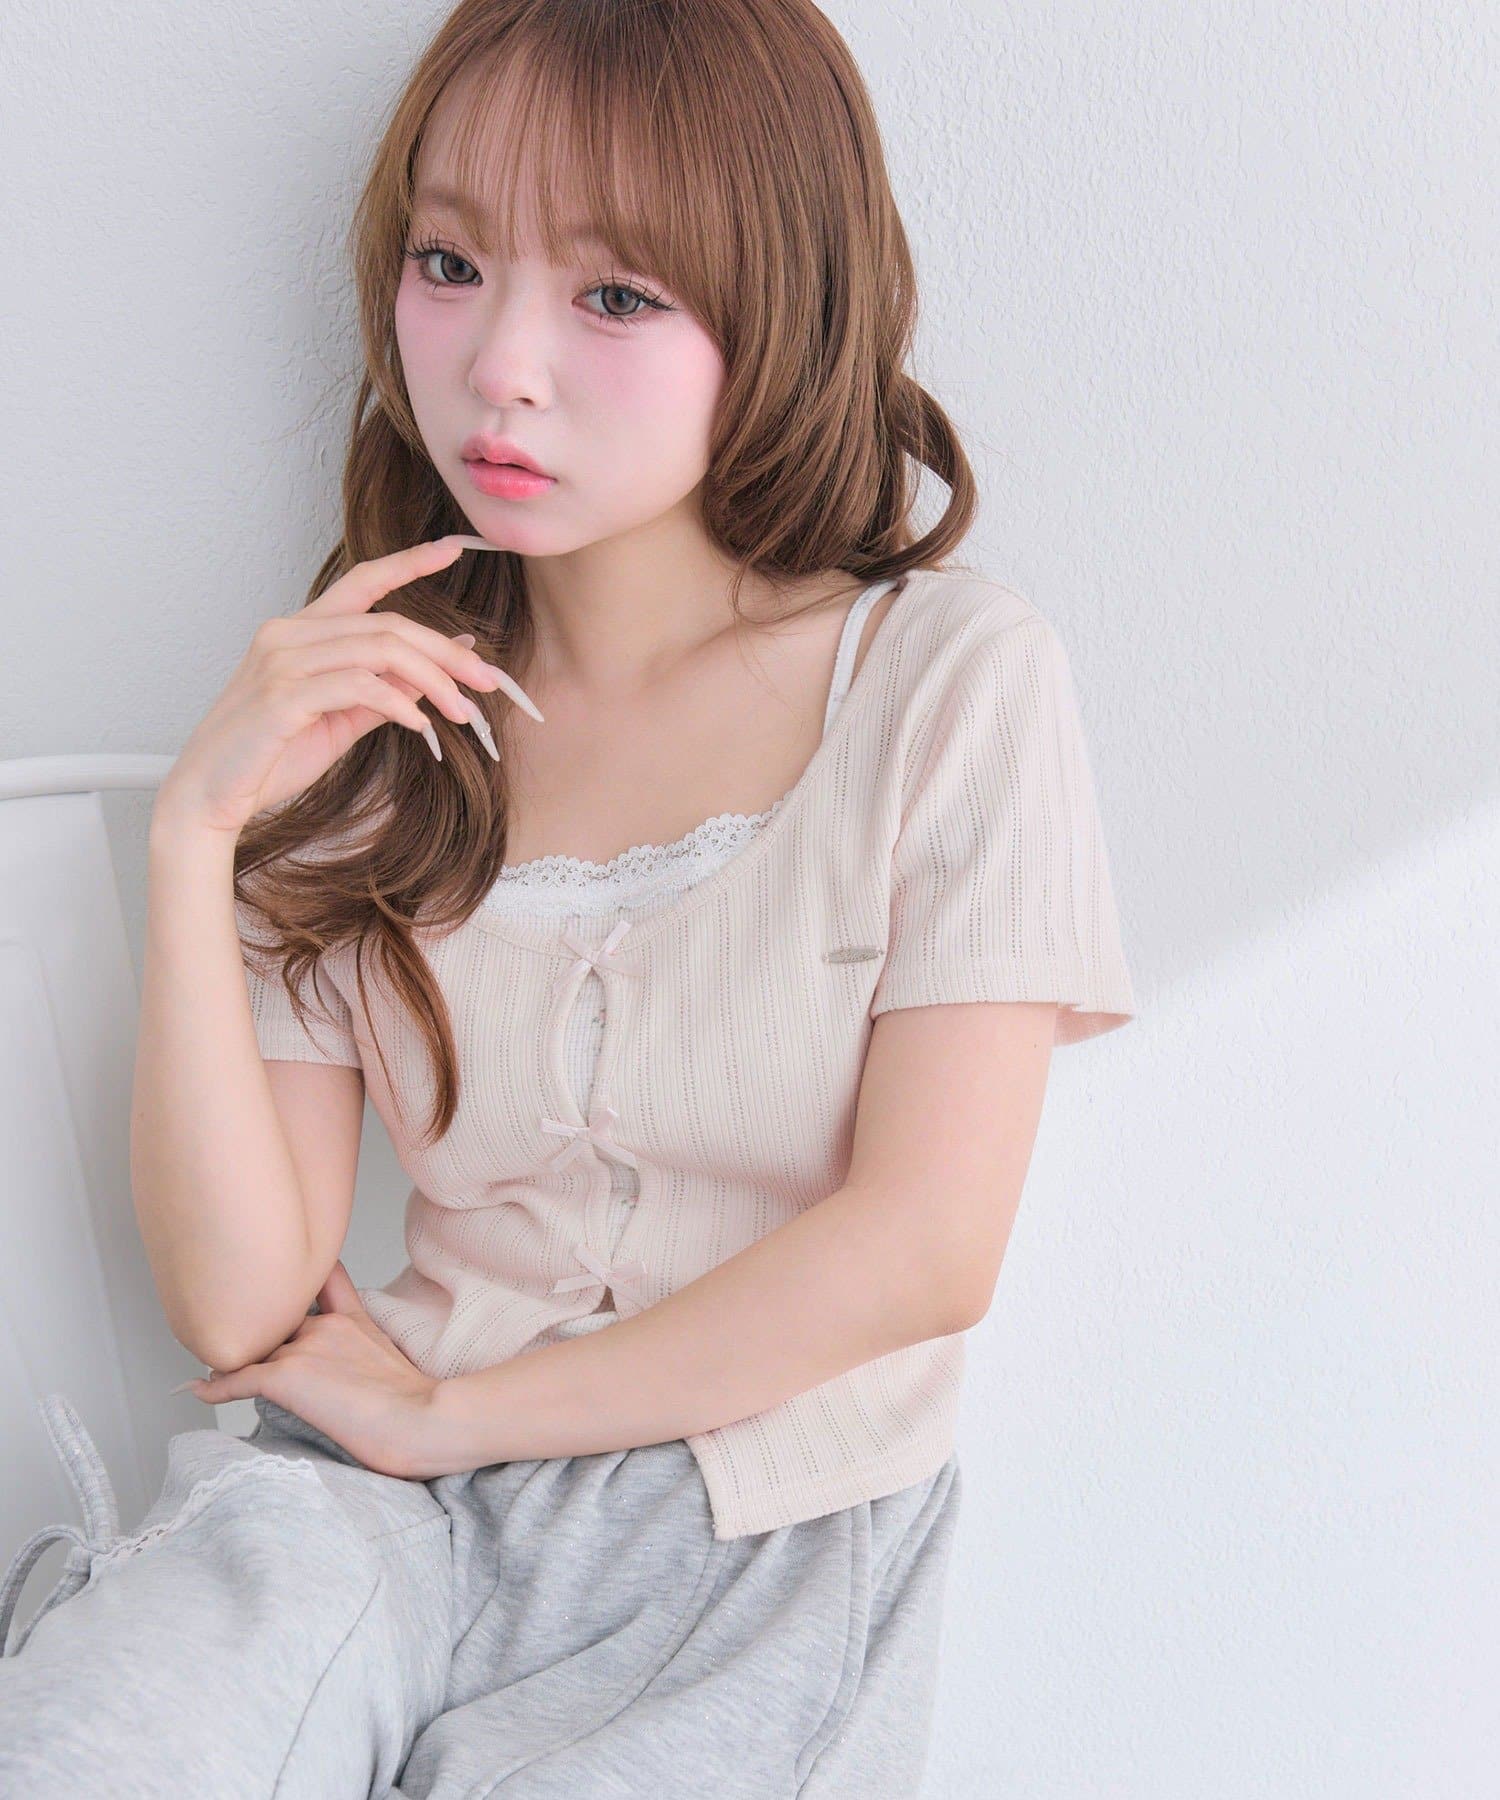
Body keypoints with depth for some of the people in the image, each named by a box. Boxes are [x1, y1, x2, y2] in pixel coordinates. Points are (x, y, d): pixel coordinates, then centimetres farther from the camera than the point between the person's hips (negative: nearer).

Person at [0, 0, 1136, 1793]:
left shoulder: (952, 681, -5)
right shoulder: (369, 718, 5)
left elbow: (923, 1248, -10)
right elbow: (240, 1306, -2)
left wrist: (444, 1407, -6)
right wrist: (195, 836, -13)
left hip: (756, 1537, -1)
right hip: (373, 1505, 1)